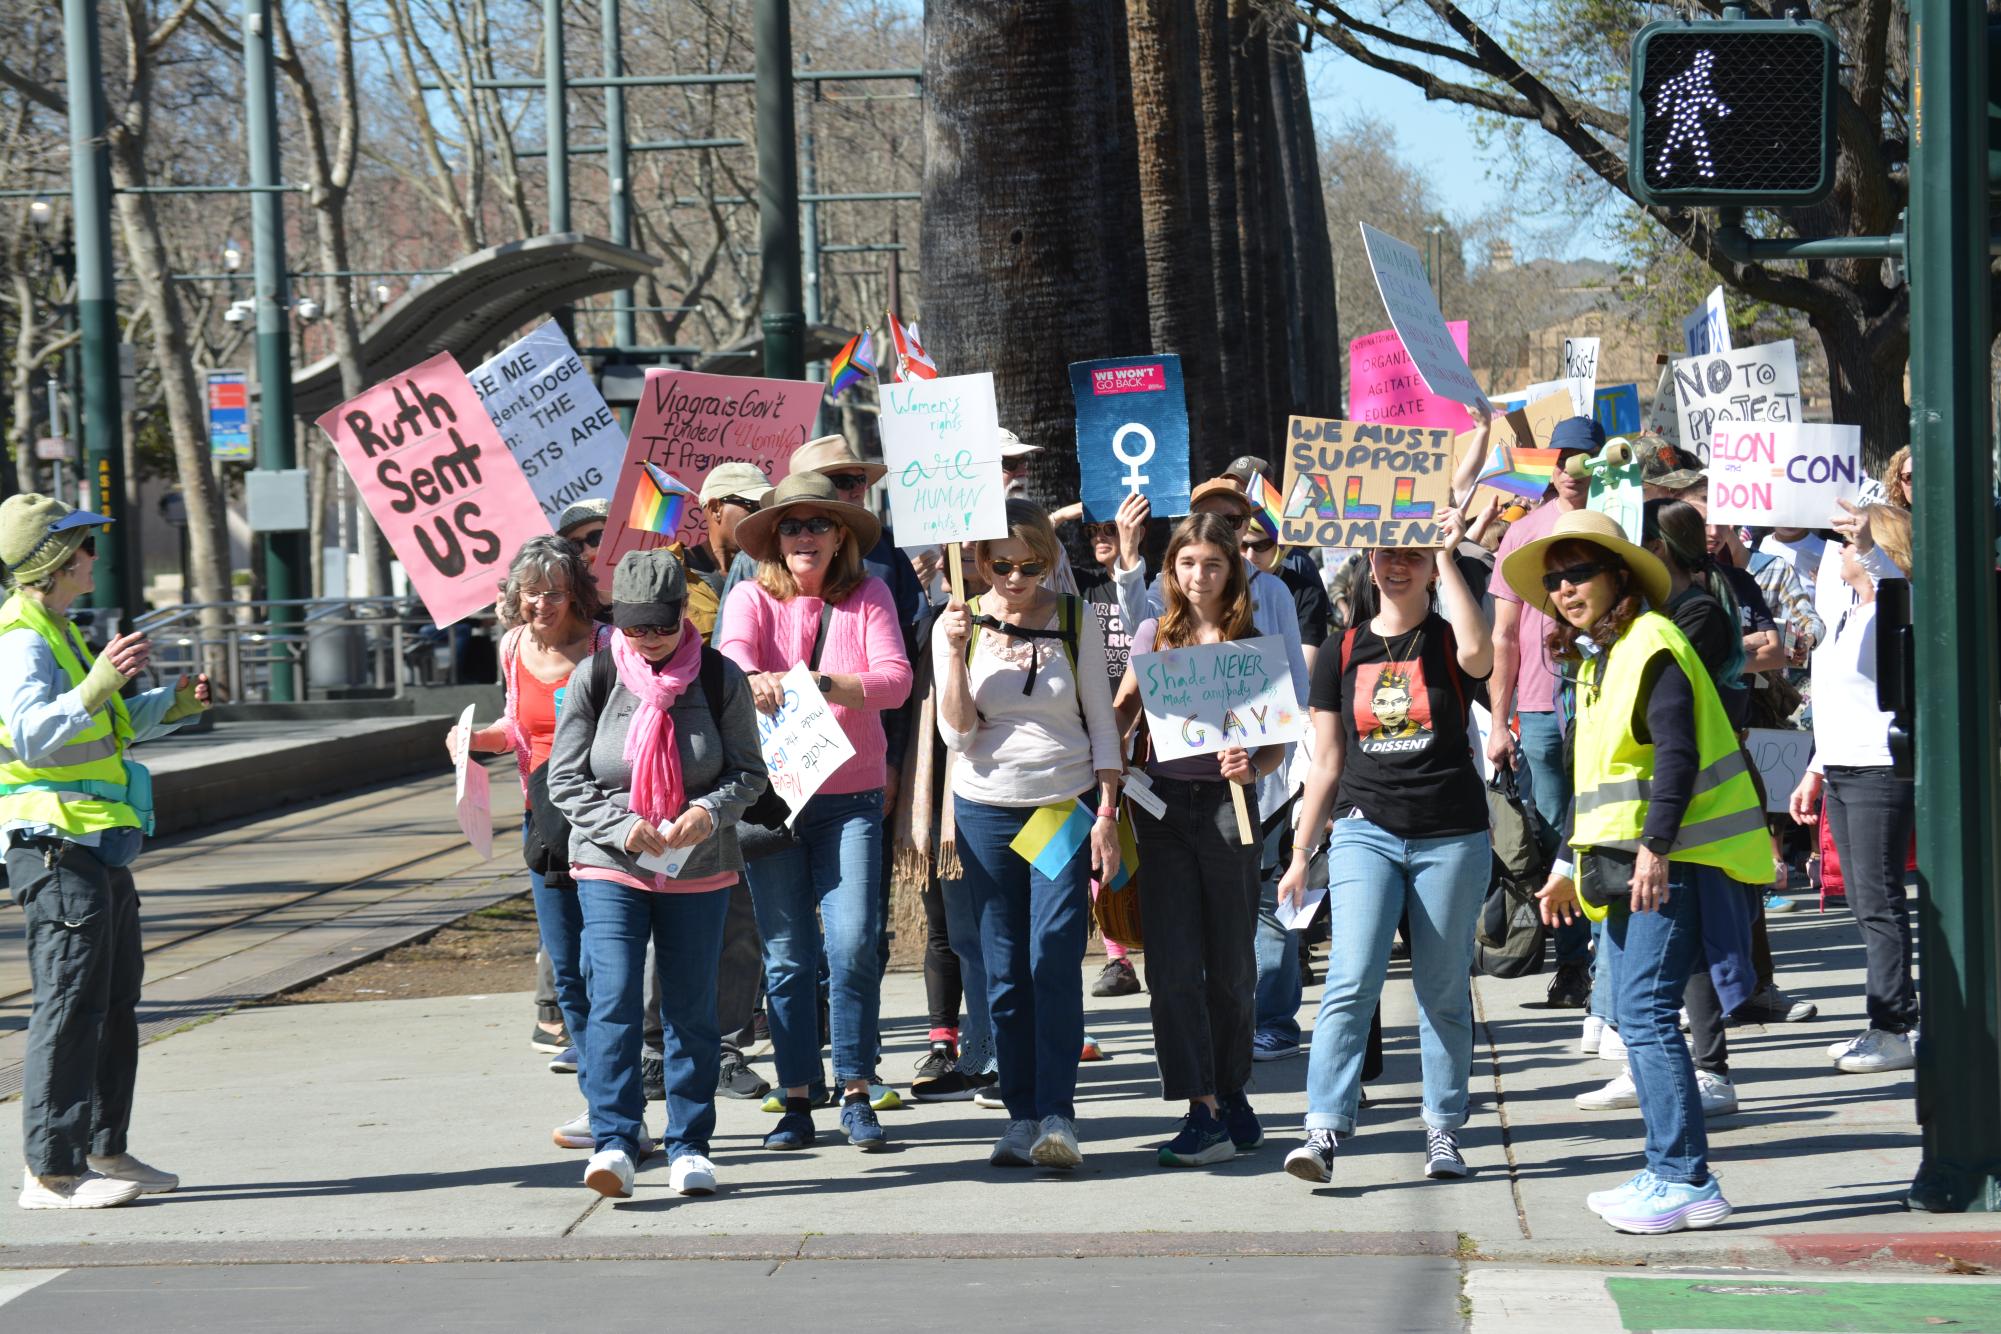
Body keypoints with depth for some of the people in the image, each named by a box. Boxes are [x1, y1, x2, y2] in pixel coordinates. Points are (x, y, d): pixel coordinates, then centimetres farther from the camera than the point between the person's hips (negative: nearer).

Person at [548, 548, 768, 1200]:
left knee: (691, 1007, 7)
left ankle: (688, 1145, 17)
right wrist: (622, 827, -16)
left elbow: (749, 772, 3)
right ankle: (614, 1141, -13)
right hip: (610, 867, -1)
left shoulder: (720, 678, -2)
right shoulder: (594, 677, -2)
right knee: (613, 998, -13)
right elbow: (565, 778, -1)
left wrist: (710, 812, -18)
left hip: (699, 869, 1)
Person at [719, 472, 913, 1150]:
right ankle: (797, 1101, 11)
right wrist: (755, 682, -41)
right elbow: (733, 660, -17)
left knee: (854, 943, -9)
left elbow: (895, 679, -10)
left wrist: (818, 685, -26)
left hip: (851, 795, 0)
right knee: (787, 955, 4)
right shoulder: (752, 597, 2)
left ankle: (856, 1094, 4)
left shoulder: (867, 596, 3)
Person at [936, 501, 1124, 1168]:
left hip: (1068, 805, -2)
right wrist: (955, 652, -15)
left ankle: (1057, 1113, -12)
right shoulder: (958, 625, 3)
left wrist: (1107, 814, -2)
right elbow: (957, 734, -3)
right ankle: (1021, 1112, 10)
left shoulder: (1074, 620, 2)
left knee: (1055, 957, -13)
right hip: (988, 811, 2)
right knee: (1004, 968, 3)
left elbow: (1102, 721, 5)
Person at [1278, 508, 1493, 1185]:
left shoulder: (1446, 642, 2)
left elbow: (1478, 653, -25)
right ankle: (1323, 1131, -15)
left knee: (1444, 991, 6)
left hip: (1451, 837, -1)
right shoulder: (1343, 651, 9)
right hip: (1365, 830, 1)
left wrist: (1448, 557, -18)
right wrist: (1301, 852, 9)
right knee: (1351, 982, -12)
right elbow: (1327, 761, 12)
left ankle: (1443, 1131, 16)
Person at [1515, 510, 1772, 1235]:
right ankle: (1667, 1173, 14)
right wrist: (1571, 864, 27)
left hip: (1669, 861, -10)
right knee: (1636, 1017, 9)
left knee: (1644, 1013, -14)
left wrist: (1655, 847, -27)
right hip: (1623, 862, 10)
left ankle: (1687, 1182, -12)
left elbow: (1678, 753, -20)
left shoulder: (1650, 644, -10)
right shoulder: (1596, 661, 20)